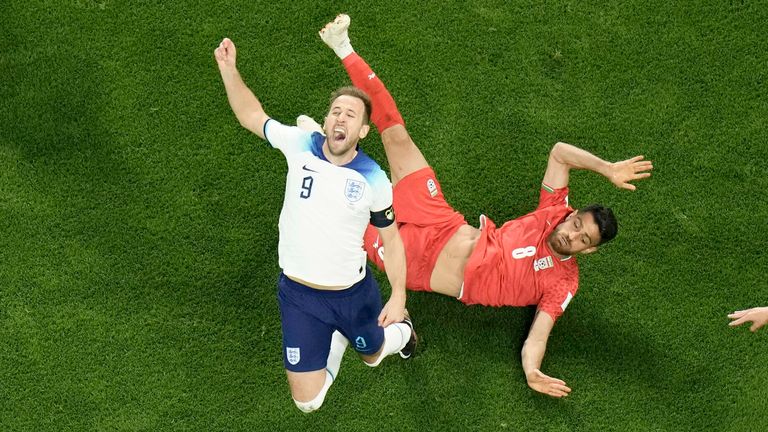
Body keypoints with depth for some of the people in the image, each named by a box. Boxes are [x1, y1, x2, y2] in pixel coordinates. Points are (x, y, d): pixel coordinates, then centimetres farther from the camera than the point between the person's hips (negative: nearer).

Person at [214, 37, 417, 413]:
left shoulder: (374, 180, -12)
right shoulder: (300, 146, -12)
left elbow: (391, 238, 0)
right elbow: (252, 116, 1)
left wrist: (398, 296, -4)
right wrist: (229, 69, -12)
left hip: (354, 293, -1)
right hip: (300, 295, 1)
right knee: (306, 401, 3)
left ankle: (401, 329, 59)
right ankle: (338, 337, 33)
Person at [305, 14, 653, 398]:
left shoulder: (563, 284, -15)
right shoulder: (555, 213, -5)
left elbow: (538, 336, -20)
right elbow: (559, 152, -5)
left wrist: (531, 372, -41)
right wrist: (608, 170, -18)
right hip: (445, 229, 3)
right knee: (396, 135, -4)